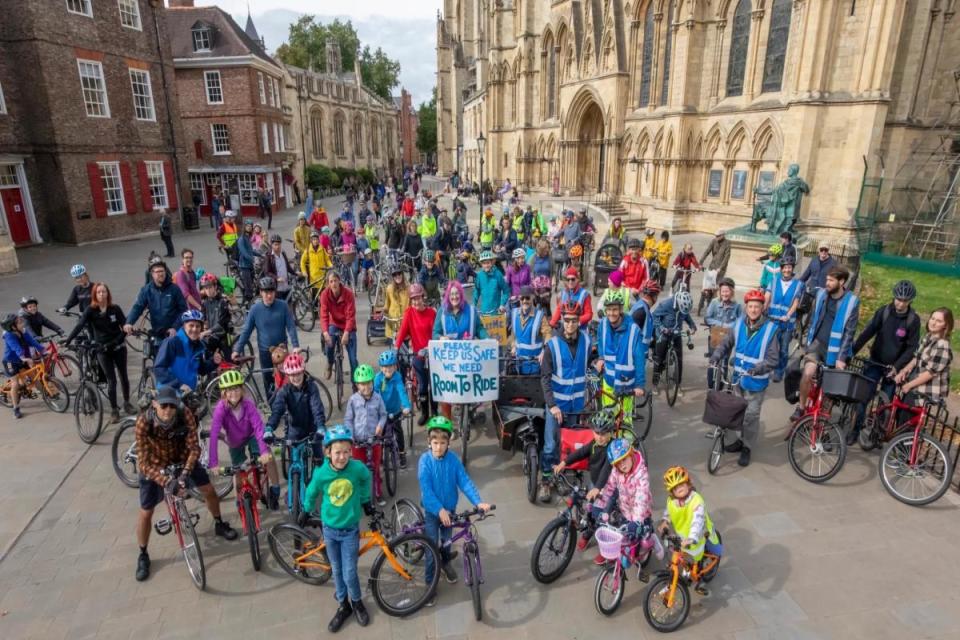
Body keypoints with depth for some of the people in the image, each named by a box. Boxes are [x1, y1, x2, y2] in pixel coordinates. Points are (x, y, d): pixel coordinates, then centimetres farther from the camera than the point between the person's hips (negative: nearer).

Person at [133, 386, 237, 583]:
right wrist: (166, 481, -41)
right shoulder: (143, 423, -34)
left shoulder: (185, 415, -31)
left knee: (208, 490, 4)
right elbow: (144, 463, -30)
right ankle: (143, 556, 24)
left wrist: (185, 472, -37)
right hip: (155, 466, -2)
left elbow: (194, 448, -24)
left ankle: (219, 525, 31)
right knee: (145, 512, 0)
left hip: (182, 459, 2)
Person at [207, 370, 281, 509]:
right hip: (235, 442, 1)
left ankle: (274, 492, -5)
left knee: (269, 458, -26)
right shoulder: (221, 409, -30)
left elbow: (259, 427, -37)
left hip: (251, 436, -1)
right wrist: (213, 463, -44)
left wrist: (264, 451, -51)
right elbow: (214, 436, -36)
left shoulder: (248, 404, -29)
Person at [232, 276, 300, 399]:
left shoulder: (283, 307, -8)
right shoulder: (255, 309, -7)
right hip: (264, 351, 1)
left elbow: (291, 327, -9)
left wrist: (296, 346, -20)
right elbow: (246, 331, -2)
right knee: (269, 381, 7)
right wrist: (237, 350, -5)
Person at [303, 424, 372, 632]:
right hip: (329, 529, 1)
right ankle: (343, 606, 37)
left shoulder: (358, 468, -22)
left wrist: (365, 501, 12)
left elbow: (366, 479, 2)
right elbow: (311, 494, 1)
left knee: (349, 573, 3)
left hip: (350, 530, -1)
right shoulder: (321, 474, -20)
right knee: (337, 571, 16)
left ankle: (357, 603, 30)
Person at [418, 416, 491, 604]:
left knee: (447, 541, 22)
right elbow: (426, 489, -22)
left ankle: (446, 562, 52)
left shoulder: (453, 459, -13)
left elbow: (465, 482, -15)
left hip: (449, 508, 3)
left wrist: (478, 501, -26)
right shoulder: (425, 460, -19)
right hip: (432, 510, -2)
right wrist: (439, 510, -31)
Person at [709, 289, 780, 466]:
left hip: (756, 381, -5)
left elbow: (773, 359, -17)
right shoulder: (739, 324, -4)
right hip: (739, 377, 5)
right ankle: (742, 440, 36)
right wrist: (716, 357, -10)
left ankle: (747, 448, 19)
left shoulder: (770, 329, -17)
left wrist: (758, 369, -31)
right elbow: (726, 344, 5)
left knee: (751, 415, 4)